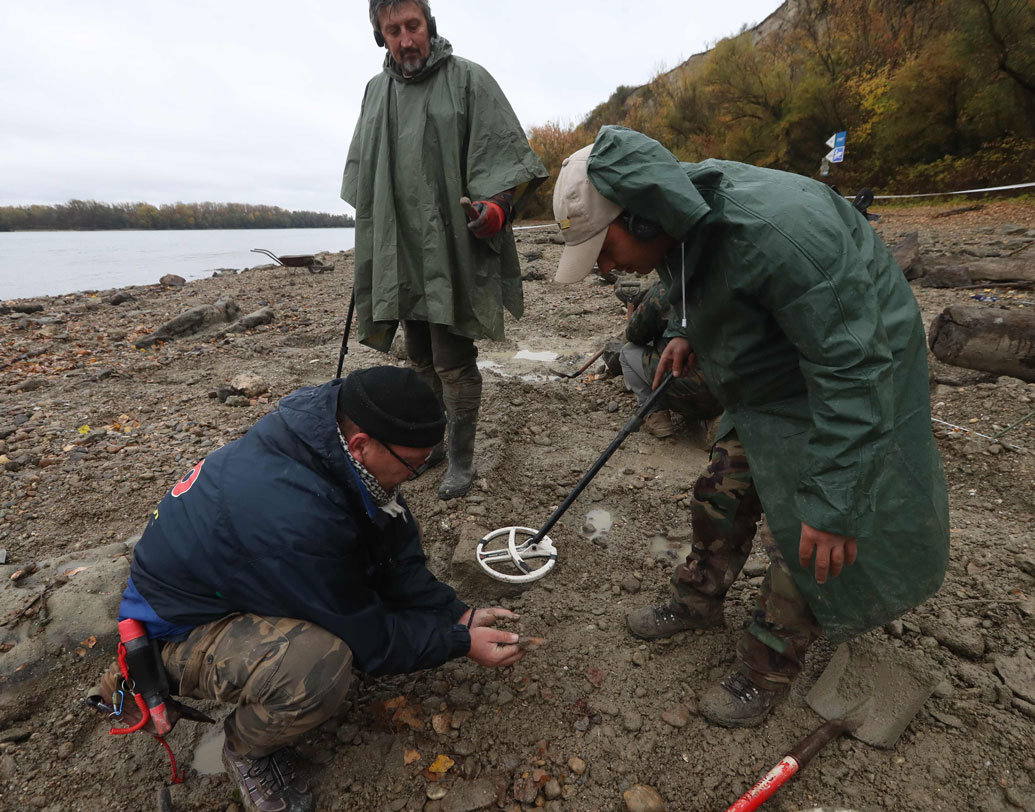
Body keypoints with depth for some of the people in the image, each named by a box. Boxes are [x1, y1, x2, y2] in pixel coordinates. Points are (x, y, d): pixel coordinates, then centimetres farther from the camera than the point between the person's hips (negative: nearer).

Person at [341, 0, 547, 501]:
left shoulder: (468, 80, 1)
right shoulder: (376, 92, 17)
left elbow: (505, 153, -4)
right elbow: (362, 177, 22)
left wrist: (497, 202, -25)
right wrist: (367, 253, 19)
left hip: (452, 255, -5)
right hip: (400, 257, 6)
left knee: (453, 364, -5)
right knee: (421, 360, 13)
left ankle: (461, 459, 11)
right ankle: (430, 443, 30)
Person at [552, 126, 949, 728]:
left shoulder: (776, 227, -37)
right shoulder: (683, 216, -9)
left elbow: (851, 366, -33)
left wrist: (833, 501, -31)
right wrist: (686, 332, 0)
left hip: (845, 387, -7)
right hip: (765, 386, 8)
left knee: (812, 545, 0)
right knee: (721, 498, 13)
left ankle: (768, 673, 22)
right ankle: (697, 605, 36)